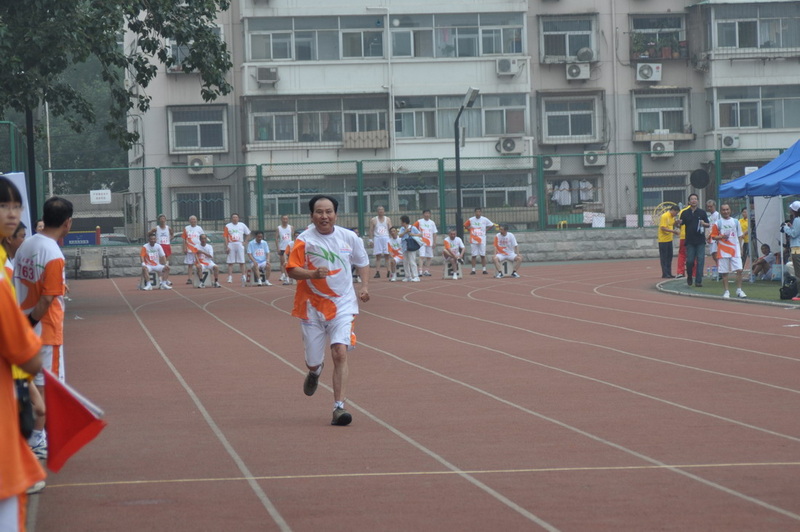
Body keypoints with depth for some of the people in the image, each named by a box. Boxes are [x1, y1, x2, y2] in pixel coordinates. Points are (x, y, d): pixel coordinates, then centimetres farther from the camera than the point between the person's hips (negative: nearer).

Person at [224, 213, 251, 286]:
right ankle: (230, 278, -4)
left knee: (242, 262, 3)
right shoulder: (228, 226, 2)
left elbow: (248, 233, 18)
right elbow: (225, 237, -1)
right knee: (230, 262, -3)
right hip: (231, 245, -2)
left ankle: (244, 277, 8)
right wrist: (226, 247, -10)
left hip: (240, 244, 2)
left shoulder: (242, 225, 8)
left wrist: (245, 242, 7)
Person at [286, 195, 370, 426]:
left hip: (342, 305, 0)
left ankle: (339, 407, -17)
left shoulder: (349, 238, 1)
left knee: (340, 353, -18)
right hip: (312, 306, 0)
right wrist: (313, 274, -29)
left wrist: (364, 286, 4)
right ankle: (315, 371, 47)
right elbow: (292, 269, -11)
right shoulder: (305, 240, -7)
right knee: (313, 361, 6)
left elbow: (362, 262, 18)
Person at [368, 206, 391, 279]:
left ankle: (389, 272, 0)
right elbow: (371, 231, 7)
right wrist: (371, 240, -1)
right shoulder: (373, 220, 7)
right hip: (377, 239, 0)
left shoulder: (388, 219, 9)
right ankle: (377, 272, -2)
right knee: (378, 256, -2)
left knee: (387, 255, -2)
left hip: (386, 238, 0)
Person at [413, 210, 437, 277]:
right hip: (422, 242, -4)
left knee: (429, 257, 7)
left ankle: (426, 271, 18)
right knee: (422, 256, -14)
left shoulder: (432, 223, 9)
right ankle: (420, 271, -20)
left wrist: (434, 243, 4)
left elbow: (434, 233, 9)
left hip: (430, 243, 4)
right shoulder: (419, 222, 0)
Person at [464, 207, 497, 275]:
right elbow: (465, 226, 15)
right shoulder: (471, 220, 1)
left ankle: (484, 270, 5)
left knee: (483, 255, 0)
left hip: (482, 240, 0)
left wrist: (486, 230, 2)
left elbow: (492, 225, 9)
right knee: (474, 255, 2)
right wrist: (470, 229, 4)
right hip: (473, 240, 0)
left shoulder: (485, 220, 0)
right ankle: (473, 270, 5)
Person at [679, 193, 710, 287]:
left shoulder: (702, 212, 7)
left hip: (700, 241, 0)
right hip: (690, 241, 0)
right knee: (690, 261, -2)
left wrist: (704, 223, -11)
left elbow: (708, 224, 11)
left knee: (700, 260, -5)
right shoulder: (685, 213, 6)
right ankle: (689, 276, 24)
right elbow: (681, 224, 7)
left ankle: (698, 281, -4)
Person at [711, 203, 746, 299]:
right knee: (724, 272, 1)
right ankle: (726, 291, 10)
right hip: (723, 251, -2)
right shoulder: (717, 223, 2)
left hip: (735, 249, 2)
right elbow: (713, 236, 4)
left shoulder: (735, 222, 10)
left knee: (739, 270, -7)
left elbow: (739, 236, 14)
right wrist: (721, 237, -16)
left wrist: (740, 248, 7)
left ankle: (739, 290, 3)